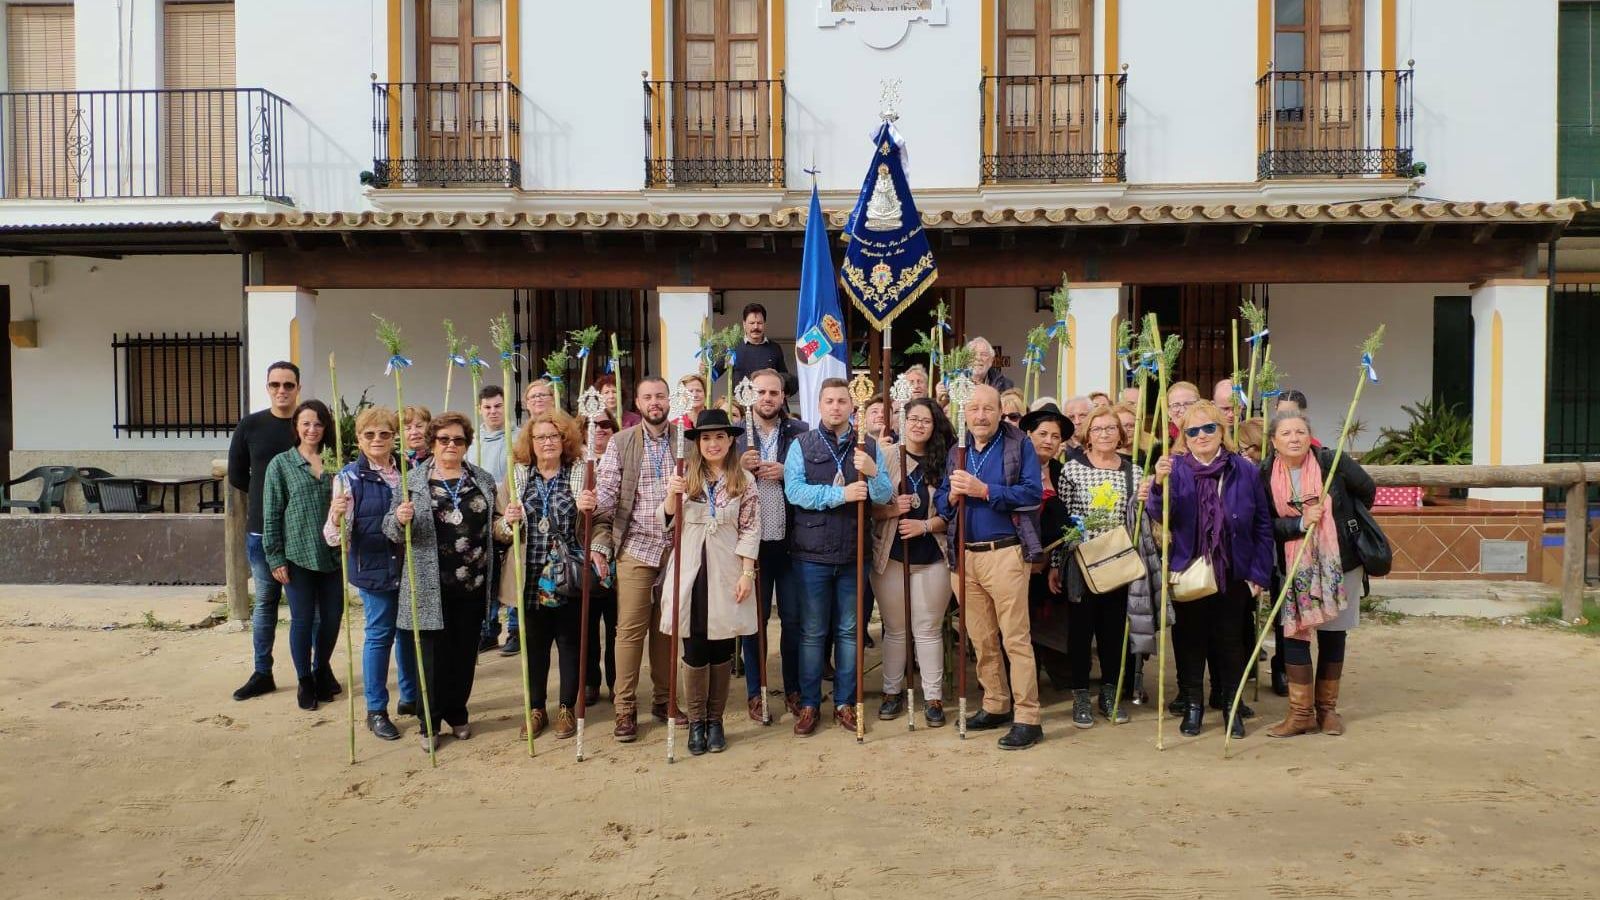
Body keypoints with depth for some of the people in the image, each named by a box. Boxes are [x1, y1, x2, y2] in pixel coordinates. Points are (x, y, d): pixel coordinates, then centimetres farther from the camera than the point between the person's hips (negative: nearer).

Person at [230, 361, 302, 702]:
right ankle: (262, 673, 21)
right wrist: (266, 496, 6)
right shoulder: (250, 425, 2)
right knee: (265, 601, 11)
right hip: (261, 530, 2)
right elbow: (236, 475, 9)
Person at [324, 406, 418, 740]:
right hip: (373, 569, -5)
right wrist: (336, 517, -33)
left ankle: (410, 697, 31)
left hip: (409, 567, 5)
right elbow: (335, 537, -14)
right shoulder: (350, 477, -9)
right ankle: (376, 710, 16)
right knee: (380, 635, 2)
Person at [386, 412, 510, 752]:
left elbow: (494, 531, 13)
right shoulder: (413, 480, 1)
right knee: (433, 654, 1)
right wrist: (400, 519, -22)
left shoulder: (484, 481, 9)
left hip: (472, 585, 3)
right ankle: (430, 723, 15)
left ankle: (457, 714, 28)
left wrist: (508, 520, -9)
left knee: (465, 653, 11)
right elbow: (391, 530, 0)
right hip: (431, 587, -3)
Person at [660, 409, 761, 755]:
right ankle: (696, 722, 13)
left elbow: (750, 530, 0)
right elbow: (667, 521, 5)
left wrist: (747, 573, -7)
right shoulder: (685, 476, 5)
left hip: (726, 573, 0)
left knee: (722, 649, 6)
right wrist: (672, 496, -14)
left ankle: (715, 720, 18)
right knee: (694, 649, 3)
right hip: (691, 571, 1)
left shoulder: (744, 480, 1)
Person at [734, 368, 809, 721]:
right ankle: (754, 692, 21)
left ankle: (794, 688, 24)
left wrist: (785, 473, -15)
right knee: (754, 617, 9)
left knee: (794, 618, 9)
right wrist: (741, 468, -15)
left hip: (791, 540, 0)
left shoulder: (800, 432, 2)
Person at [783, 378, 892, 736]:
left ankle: (845, 702, 22)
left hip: (854, 554, 2)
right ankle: (809, 703, 17)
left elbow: (884, 496, -2)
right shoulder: (802, 445, 0)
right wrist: (840, 494, -20)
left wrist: (873, 472, -22)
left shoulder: (869, 447, 5)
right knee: (813, 632, 6)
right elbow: (794, 490, -14)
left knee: (848, 630, 11)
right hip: (812, 554, -2)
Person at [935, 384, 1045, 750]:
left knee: (1015, 639, -5)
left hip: (1005, 552, -5)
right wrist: (952, 495, -8)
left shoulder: (1018, 445, -3)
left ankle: (1027, 718, 0)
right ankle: (996, 706, 25)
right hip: (965, 555, 6)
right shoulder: (957, 451, 14)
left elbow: (1033, 493, -14)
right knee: (981, 640, 12)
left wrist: (983, 490, -20)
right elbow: (941, 503, 15)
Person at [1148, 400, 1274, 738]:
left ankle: (1232, 705, 24)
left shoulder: (1244, 470, -2)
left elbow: (1263, 526, 2)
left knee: (1228, 639, 10)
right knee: (1189, 639, 9)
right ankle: (1192, 704, 23)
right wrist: (1160, 484, -37)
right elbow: (1159, 515, -17)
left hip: (1232, 574, 0)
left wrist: (1259, 573, -2)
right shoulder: (1175, 467, -5)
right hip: (1186, 573, 0)